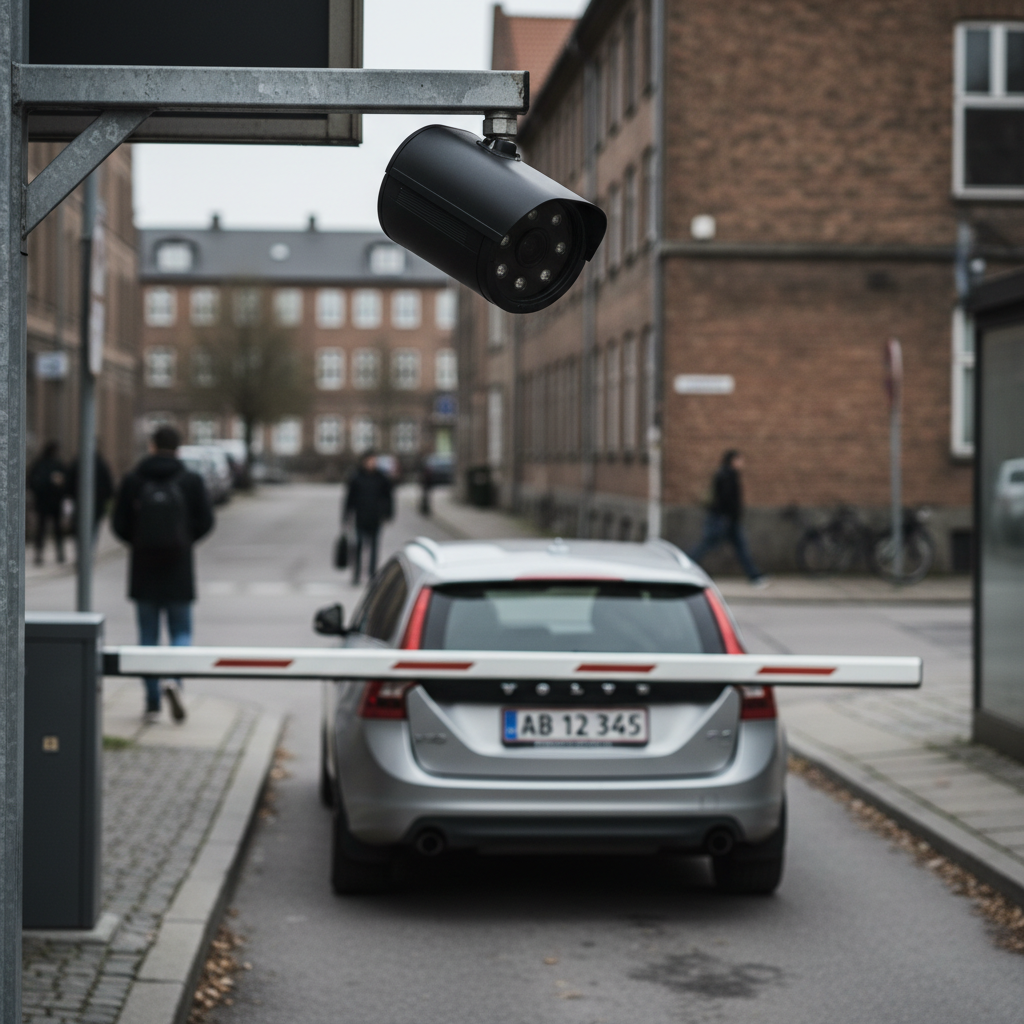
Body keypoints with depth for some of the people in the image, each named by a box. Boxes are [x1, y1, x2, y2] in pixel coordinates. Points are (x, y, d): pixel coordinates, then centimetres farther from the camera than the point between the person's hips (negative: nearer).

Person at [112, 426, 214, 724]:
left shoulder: (133, 480, -3)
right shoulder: (191, 481, -4)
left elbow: (119, 523, -3)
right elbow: (205, 522, -4)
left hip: (144, 569, 1)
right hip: (179, 571, -1)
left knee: (148, 636, 9)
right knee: (181, 632, 9)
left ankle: (152, 704, 9)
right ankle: (173, 680, -19)